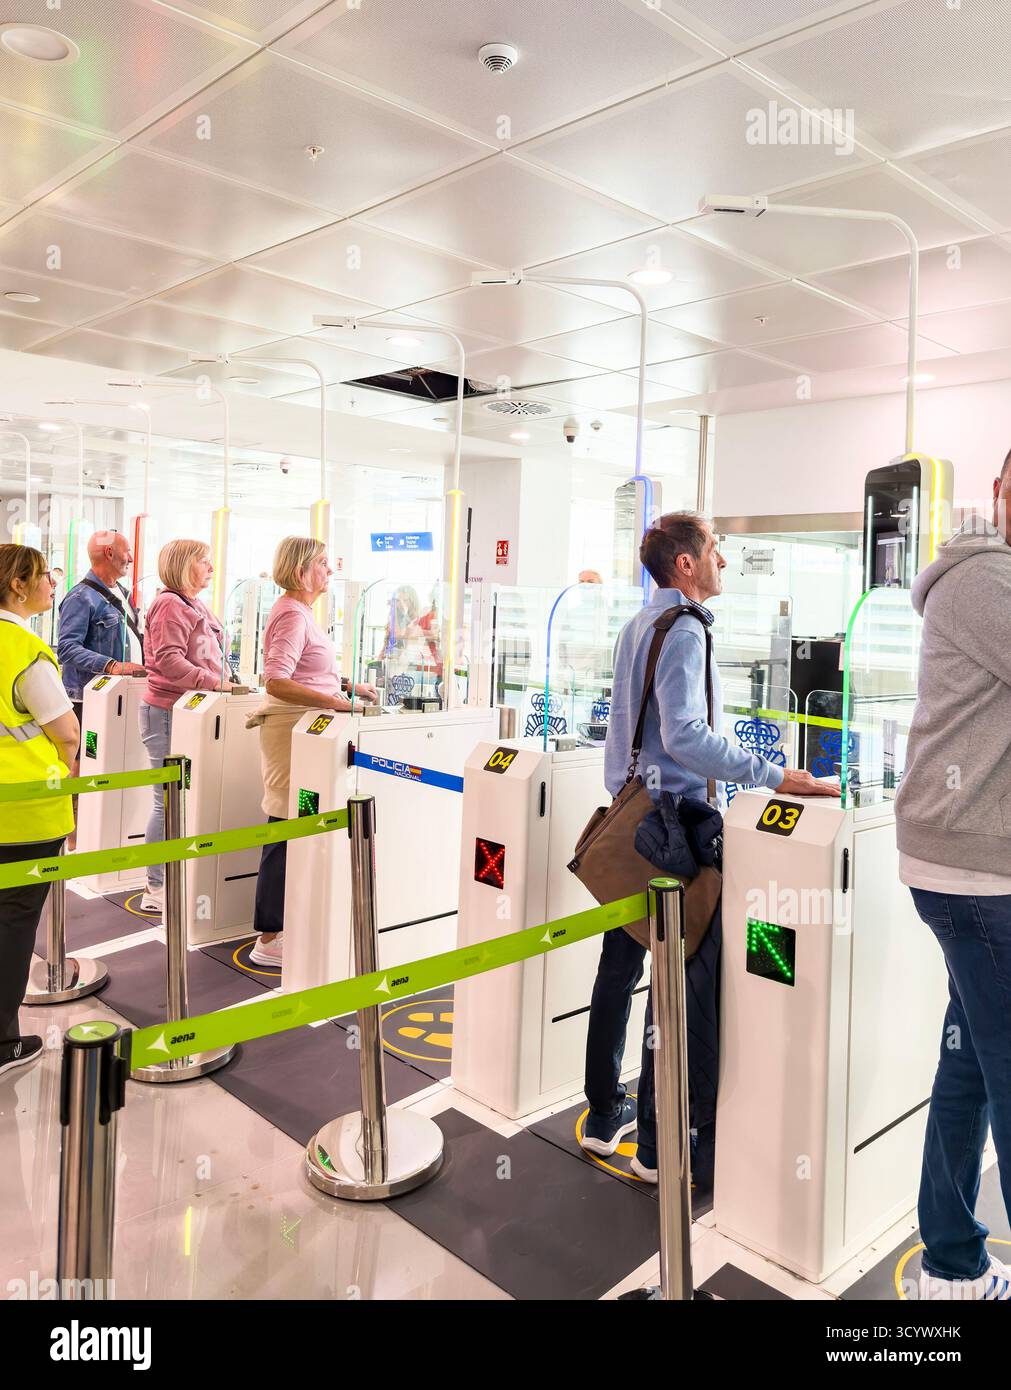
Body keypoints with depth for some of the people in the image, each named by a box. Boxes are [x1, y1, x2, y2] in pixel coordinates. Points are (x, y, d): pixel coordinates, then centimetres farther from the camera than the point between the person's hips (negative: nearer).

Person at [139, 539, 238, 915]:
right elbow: (168, 661, -21)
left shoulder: (196, 607, 18)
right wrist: (216, 683, -23)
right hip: (168, 712, -9)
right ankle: (157, 890, 4)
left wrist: (227, 683, 9)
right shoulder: (170, 605, -11)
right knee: (171, 802, -5)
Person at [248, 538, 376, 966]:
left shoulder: (301, 612, 16)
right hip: (292, 726, -10)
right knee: (287, 832, -5)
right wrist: (334, 701, -29)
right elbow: (276, 682, -25)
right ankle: (269, 940, 3)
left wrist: (347, 685, 16)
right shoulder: (292, 614, -16)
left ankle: (278, 927, 25)